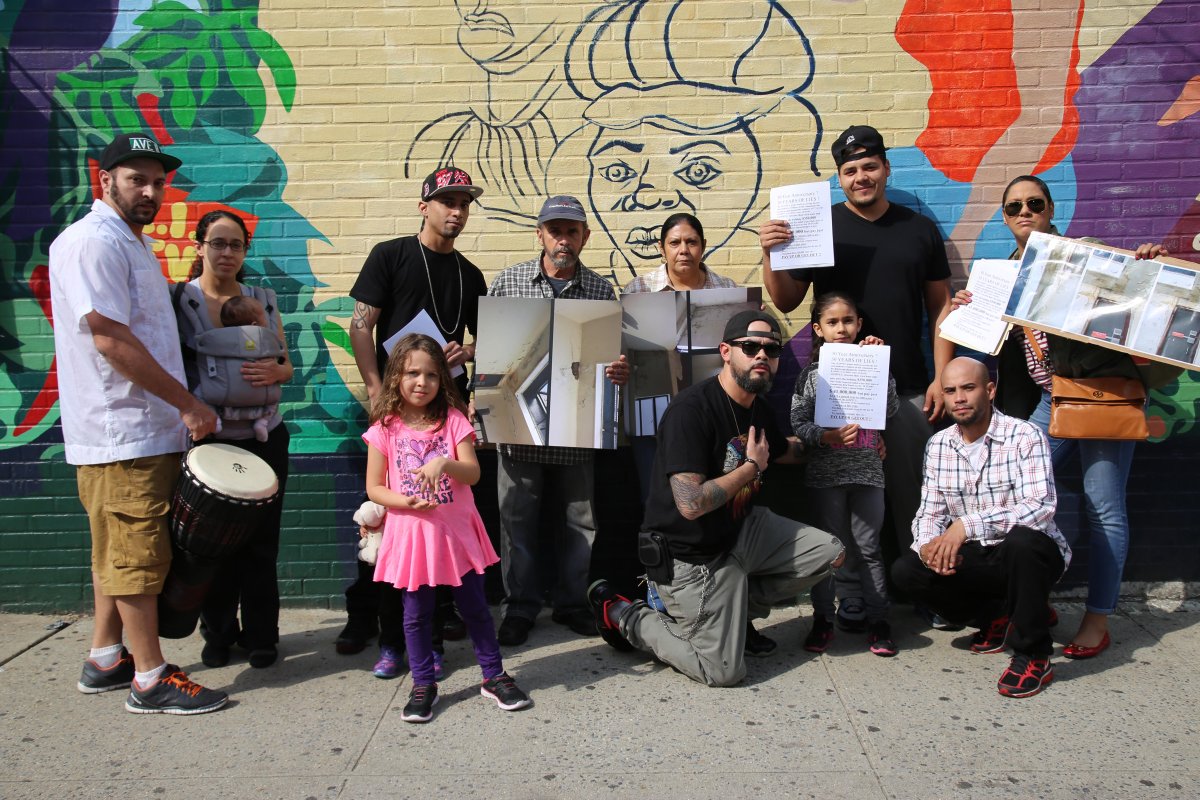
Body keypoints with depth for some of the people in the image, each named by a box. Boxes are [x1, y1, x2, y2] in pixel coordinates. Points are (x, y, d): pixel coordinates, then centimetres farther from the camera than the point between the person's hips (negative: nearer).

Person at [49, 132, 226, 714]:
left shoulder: (131, 243, 18)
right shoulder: (93, 242, -13)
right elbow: (111, 339, -21)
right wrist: (187, 403, -17)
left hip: (146, 428, 10)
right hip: (122, 432, -10)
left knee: (119, 551, 17)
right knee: (138, 554, -3)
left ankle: (105, 659, 29)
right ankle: (151, 678, 7)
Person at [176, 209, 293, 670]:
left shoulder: (263, 300, 9)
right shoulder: (178, 300, 1)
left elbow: (287, 365, 11)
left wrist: (274, 371, -11)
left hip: (263, 438, 2)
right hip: (205, 440, -1)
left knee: (260, 543, 5)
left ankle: (260, 636, 18)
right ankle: (218, 634, 23)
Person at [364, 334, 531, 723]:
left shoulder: (453, 420, -3)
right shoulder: (385, 428, -4)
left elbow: (473, 473, -10)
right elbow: (373, 487, -1)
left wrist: (445, 463, -30)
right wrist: (405, 501, -19)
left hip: (457, 531, 1)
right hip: (411, 533, 0)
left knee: (475, 607, 10)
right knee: (416, 614, 9)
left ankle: (493, 675, 26)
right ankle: (423, 685, 25)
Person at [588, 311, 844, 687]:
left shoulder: (758, 408, 2)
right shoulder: (691, 409, -26)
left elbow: (782, 451, 26)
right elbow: (691, 504, -33)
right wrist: (752, 466, -20)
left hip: (742, 531, 8)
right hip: (692, 556, -8)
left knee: (830, 553, 4)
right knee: (724, 672, -2)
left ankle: (737, 606, 12)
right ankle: (624, 615, 13)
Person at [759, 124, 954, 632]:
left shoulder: (920, 230, 11)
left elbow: (941, 306, 11)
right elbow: (786, 301, 2)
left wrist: (941, 377, 2)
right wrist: (770, 255, -16)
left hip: (907, 388, 2)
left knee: (910, 494, 5)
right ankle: (851, 596, 11)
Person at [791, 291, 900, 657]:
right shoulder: (811, 374, 1)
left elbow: (891, 408, -4)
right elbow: (798, 424, -2)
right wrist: (827, 436, -20)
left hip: (867, 470, 1)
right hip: (826, 473, -1)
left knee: (869, 547, 6)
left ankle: (878, 621, 17)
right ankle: (822, 620, 19)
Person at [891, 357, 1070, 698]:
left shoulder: (1025, 436, -14)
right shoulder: (938, 445, 4)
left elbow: (1041, 506, -28)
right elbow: (930, 512, 3)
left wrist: (968, 524, -37)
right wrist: (928, 545, -21)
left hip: (1029, 555, -5)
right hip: (975, 559, 5)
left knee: (1021, 540, -38)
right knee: (905, 570, -15)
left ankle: (1034, 656, -17)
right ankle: (997, 617, 8)